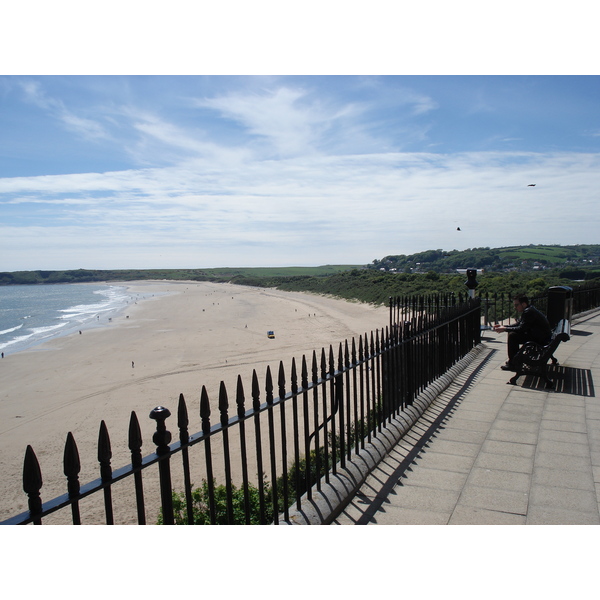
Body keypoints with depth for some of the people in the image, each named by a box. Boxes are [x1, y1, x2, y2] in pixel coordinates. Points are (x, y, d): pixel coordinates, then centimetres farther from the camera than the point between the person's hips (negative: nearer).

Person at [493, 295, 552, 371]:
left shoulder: (528, 312, -19)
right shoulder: (529, 310, 13)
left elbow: (521, 329, -23)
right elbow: (517, 324, 15)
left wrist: (505, 329, -14)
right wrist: (503, 326, 5)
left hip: (541, 340, -11)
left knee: (512, 336, -18)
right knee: (513, 333, 14)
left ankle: (512, 364, -11)